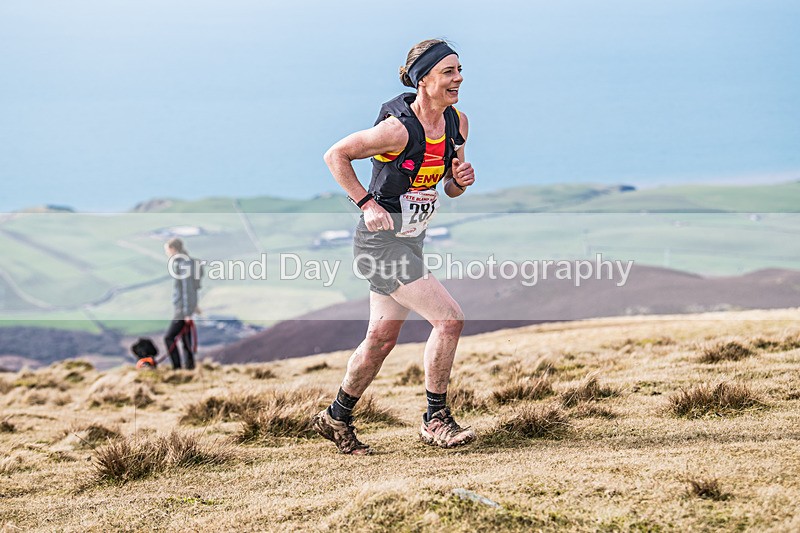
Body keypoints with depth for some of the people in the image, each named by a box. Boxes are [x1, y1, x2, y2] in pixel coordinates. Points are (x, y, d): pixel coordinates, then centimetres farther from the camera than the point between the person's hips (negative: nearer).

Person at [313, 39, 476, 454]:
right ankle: (435, 420, -3)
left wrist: (461, 179, -8)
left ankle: (337, 418, 31)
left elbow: (449, 189, 14)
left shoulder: (457, 124, 2)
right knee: (449, 318, -15)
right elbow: (335, 156, -14)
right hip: (381, 238, -8)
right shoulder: (398, 129, -22)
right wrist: (367, 204, -18)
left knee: (382, 340, 14)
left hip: (410, 240, 8)